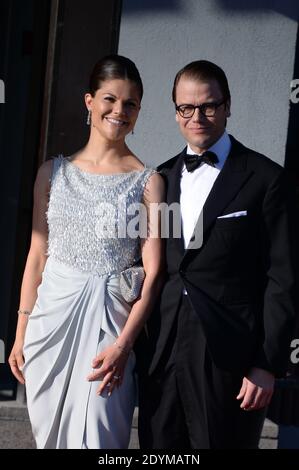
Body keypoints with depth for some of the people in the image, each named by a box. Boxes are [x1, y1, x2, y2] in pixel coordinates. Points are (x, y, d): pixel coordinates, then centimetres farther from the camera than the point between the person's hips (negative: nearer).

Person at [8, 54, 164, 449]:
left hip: (109, 322, -3)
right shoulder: (54, 172, 6)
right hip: (52, 316, 3)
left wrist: (123, 345, -15)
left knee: (95, 438, -3)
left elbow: (152, 272, -6)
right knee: (49, 434, 12)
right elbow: (37, 256, 9)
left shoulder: (148, 181, -3)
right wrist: (21, 334, 8)